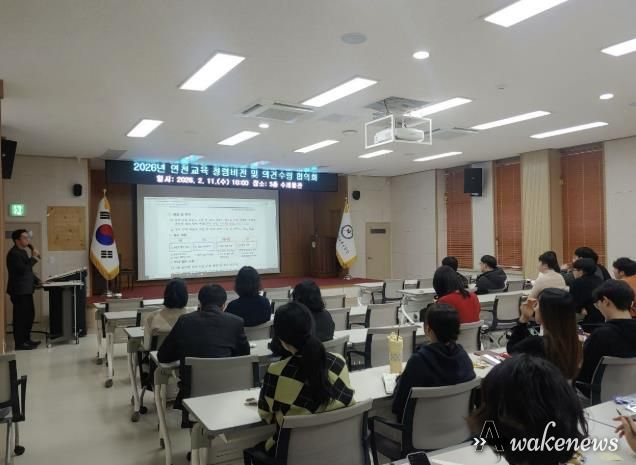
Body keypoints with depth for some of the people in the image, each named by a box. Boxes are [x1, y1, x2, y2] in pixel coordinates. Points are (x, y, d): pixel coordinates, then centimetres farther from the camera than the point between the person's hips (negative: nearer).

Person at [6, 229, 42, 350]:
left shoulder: (22, 251, 14)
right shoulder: (13, 253, -16)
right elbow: (23, 269, -25)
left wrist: (37, 281, 14)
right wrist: (34, 257, -19)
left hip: (26, 289, 10)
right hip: (19, 291, -10)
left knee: (29, 315, 15)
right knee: (20, 317, -4)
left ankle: (26, 339, 25)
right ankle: (19, 343, 3)